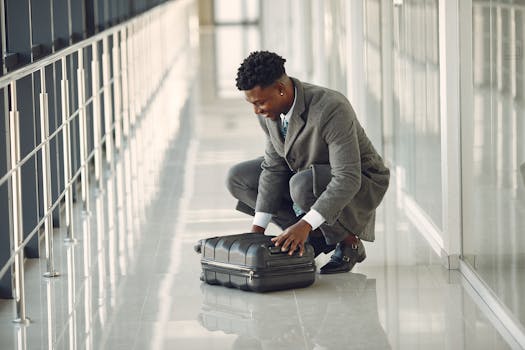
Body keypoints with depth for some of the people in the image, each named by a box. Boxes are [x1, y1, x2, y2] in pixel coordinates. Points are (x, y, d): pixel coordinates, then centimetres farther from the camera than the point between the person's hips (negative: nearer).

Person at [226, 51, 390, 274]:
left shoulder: (331, 109, -35)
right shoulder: (269, 111, -12)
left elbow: (347, 179, -38)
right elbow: (274, 168, -7)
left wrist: (305, 224, -46)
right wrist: (258, 227, -15)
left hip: (359, 185, -8)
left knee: (303, 185, -38)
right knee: (238, 178, -4)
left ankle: (349, 242, -9)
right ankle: (315, 238, 1)